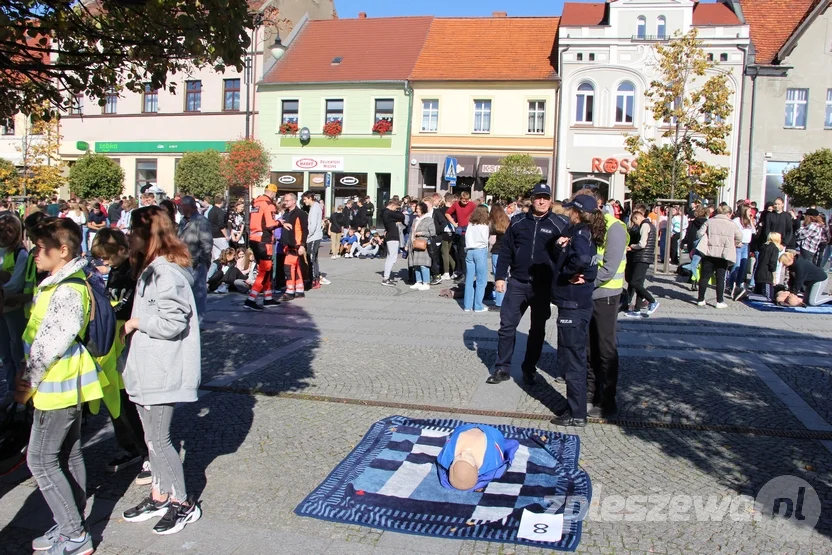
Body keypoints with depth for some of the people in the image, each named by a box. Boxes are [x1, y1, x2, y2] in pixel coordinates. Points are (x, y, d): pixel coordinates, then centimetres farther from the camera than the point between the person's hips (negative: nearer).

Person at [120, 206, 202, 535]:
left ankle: (183, 504, 14)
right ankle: (159, 497, 33)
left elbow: (172, 322, -27)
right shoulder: (151, 270, 13)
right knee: (153, 437, 19)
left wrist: (135, 322, -14)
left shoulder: (165, 273, -21)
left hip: (163, 371, -10)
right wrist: (134, 324, 5)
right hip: (149, 368, 10)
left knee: (158, 439, -1)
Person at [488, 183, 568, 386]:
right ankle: (502, 368, 12)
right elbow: (505, 251, 5)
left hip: (543, 285, -1)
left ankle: (529, 370, 24)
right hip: (517, 283, 1)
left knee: (538, 329, 11)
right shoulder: (518, 221, 3)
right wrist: (500, 276, 0)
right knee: (507, 326, 1)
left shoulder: (560, 224, -2)